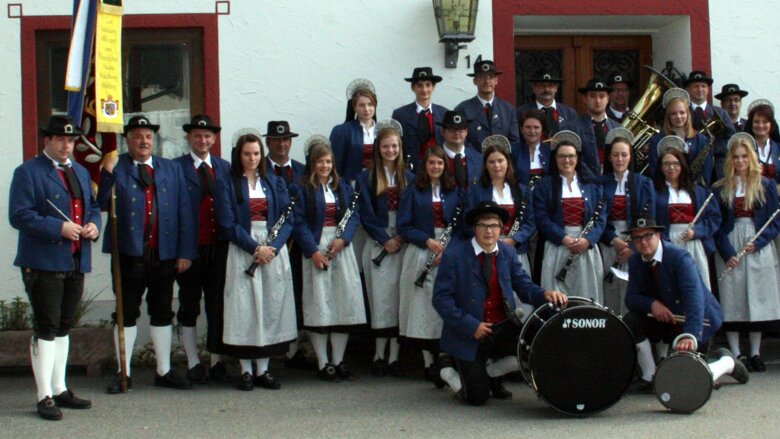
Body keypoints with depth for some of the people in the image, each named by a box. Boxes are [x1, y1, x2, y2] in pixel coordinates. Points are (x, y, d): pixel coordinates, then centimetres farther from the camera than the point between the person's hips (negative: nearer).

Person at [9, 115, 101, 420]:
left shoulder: (81, 172, 18)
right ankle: (45, 397, 0)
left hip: (76, 263, 7)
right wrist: (59, 228, -20)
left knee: (63, 327, 14)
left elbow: (93, 207, 23)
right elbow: (19, 215, -14)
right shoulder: (27, 172, -5)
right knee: (45, 329, -5)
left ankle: (60, 389, 23)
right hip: (43, 264, -7)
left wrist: (93, 225, 0)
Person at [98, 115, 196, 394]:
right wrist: (107, 174, -23)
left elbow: (184, 212, 7)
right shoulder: (116, 168, 3)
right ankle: (124, 374, 15)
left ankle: (164, 371, 20)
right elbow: (103, 204, -10)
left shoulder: (171, 169, 11)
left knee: (162, 314, 10)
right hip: (129, 253, -2)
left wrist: (185, 251, 0)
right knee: (126, 314, 5)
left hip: (164, 254, 2)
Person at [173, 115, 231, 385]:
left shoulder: (225, 168, 11)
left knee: (217, 306, 7)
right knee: (189, 307, 6)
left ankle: (217, 362, 16)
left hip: (218, 248, 3)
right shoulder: (175, 168, -1)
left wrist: (230, 240, 0)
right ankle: (193, 363, 15)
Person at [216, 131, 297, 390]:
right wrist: (255, 247, -14)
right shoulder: (227, 185, 4)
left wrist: (273, 247, -10)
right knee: (244, 308, -4)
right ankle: (246, 371, 4)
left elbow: (288, 218, 6)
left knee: (272, 307, 2)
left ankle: (263, 370, 9)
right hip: (243, 251, -3)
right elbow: (228, 223, -5)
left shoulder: (275, 182, 12)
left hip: (275, 249, 3)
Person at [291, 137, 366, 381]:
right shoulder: (301, 189, 0)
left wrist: (343, 238, -10)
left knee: (345, 304, 3)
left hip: (341, 248, 4)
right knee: (319, 305, -4)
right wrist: (313, 251, -18)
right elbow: (300, 222, -7)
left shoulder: (342, 186, 15)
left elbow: (354, 215, 7)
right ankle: (323, 364, 3)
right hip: (315, 247, -4)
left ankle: (338, 361, 12)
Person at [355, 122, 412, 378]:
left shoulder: (409, 178, 10)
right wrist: (385, 239, -8)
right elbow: (366, 215, 0)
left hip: (403, 244, 1)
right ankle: (379, 355, 5)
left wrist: (402, 237, -7)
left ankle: (394, 357, 2)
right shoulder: (367, 179, 5)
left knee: (400, 298, -2)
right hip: (378, 246, -1)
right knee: (381, 298, -3)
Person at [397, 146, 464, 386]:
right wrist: (428, 241, -12)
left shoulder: (456, 192, 11)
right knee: (424, 305, -4)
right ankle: (429, 363, 0)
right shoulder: (412, 192, 6)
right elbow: (403, 226, 1)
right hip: (421, 252, -1)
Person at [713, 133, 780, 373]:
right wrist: (727, 253, -11)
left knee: (758, 299, 2)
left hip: (759, 250, 0)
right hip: (730, 248, 0)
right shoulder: (721, 189, 5)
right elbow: (717, 225, 2)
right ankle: (736, 354, 4)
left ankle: (755, 353, 9)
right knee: (732, 299, -1)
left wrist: (758, 242, -12)